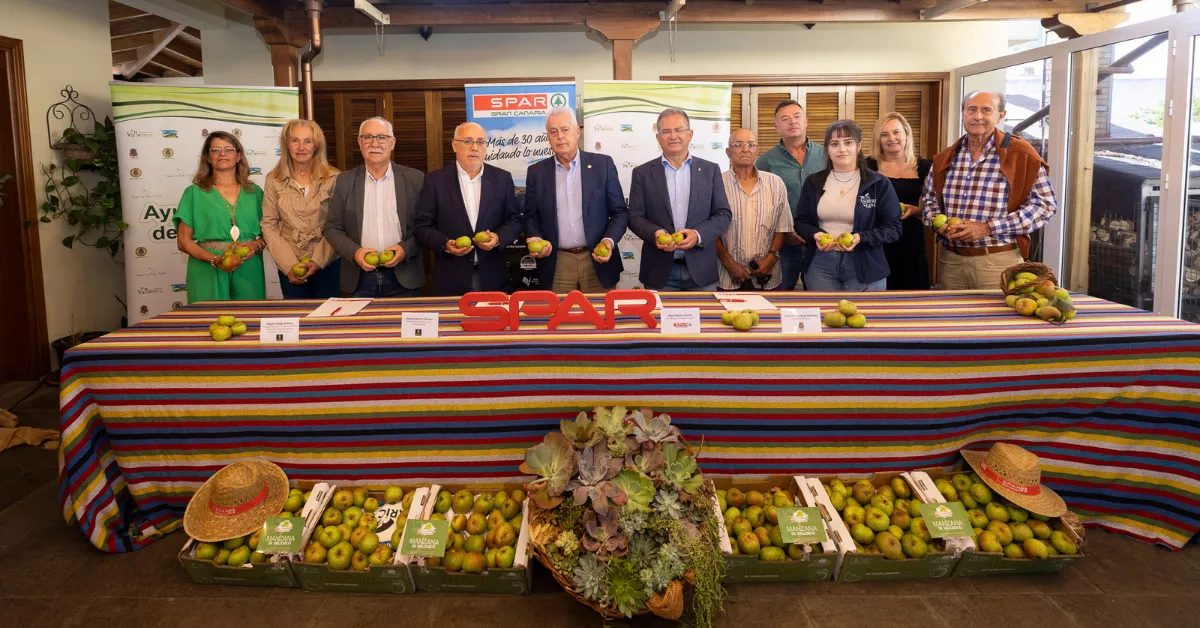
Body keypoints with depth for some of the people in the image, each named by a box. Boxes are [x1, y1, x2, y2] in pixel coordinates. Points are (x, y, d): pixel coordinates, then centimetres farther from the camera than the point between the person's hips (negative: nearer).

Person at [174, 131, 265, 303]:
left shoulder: (255, 192, 12)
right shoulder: (194, 193, 6)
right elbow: (184, 240, 2)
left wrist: (256, 245, -7)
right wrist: (214, 260, -14)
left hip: (248, 274, 2)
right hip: (209, 275, -2)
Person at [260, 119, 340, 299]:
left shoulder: (333, 178, -2)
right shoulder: (274, 180, 3)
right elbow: (269, 225, 2)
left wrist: (319, 260, -12)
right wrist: (289, 264, -8)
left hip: (328, 264, -1)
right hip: (290, 268, 1)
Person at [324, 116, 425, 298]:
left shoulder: (414, 179, 1)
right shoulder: (345, 181, 5)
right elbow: (332, 227, 6)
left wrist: (406, 249, -13)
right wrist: (354, 251, -10)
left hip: (403, 278, -1)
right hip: (360, 279, 1)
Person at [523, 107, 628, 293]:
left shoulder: (603, 164, 1)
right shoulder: (537, 172, 6)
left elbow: (620, 212, 3)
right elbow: (531, 216, 10)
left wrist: (609, 241, -13)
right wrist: (536, 239, -9)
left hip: (597, 261, -1)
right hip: (556, 265, 1)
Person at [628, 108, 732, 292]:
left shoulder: (710, 170, 7)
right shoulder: (642, 173, 5)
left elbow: (723, 214, 4)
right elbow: (635, 217, 2)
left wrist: (698, 234, -14)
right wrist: (655, 234, -19)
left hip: (701, 270, 1)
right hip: (660, 271, -1)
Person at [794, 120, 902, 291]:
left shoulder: (879, 184, -2)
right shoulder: (814, 183, 6)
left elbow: (893, 228, -3)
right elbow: (801, 221, 11)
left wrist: (861, 238, -19)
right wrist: (815, 235, -12)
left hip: (864, 266, -2)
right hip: (820, 264, 2)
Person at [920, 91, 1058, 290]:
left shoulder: (1020, 154, -6)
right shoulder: (944, 158, 8)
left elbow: (1045, 204, -8)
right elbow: (929, 200, 19)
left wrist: (988, 228, -16)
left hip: (998, 261, -4)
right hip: (950, 259, 4)